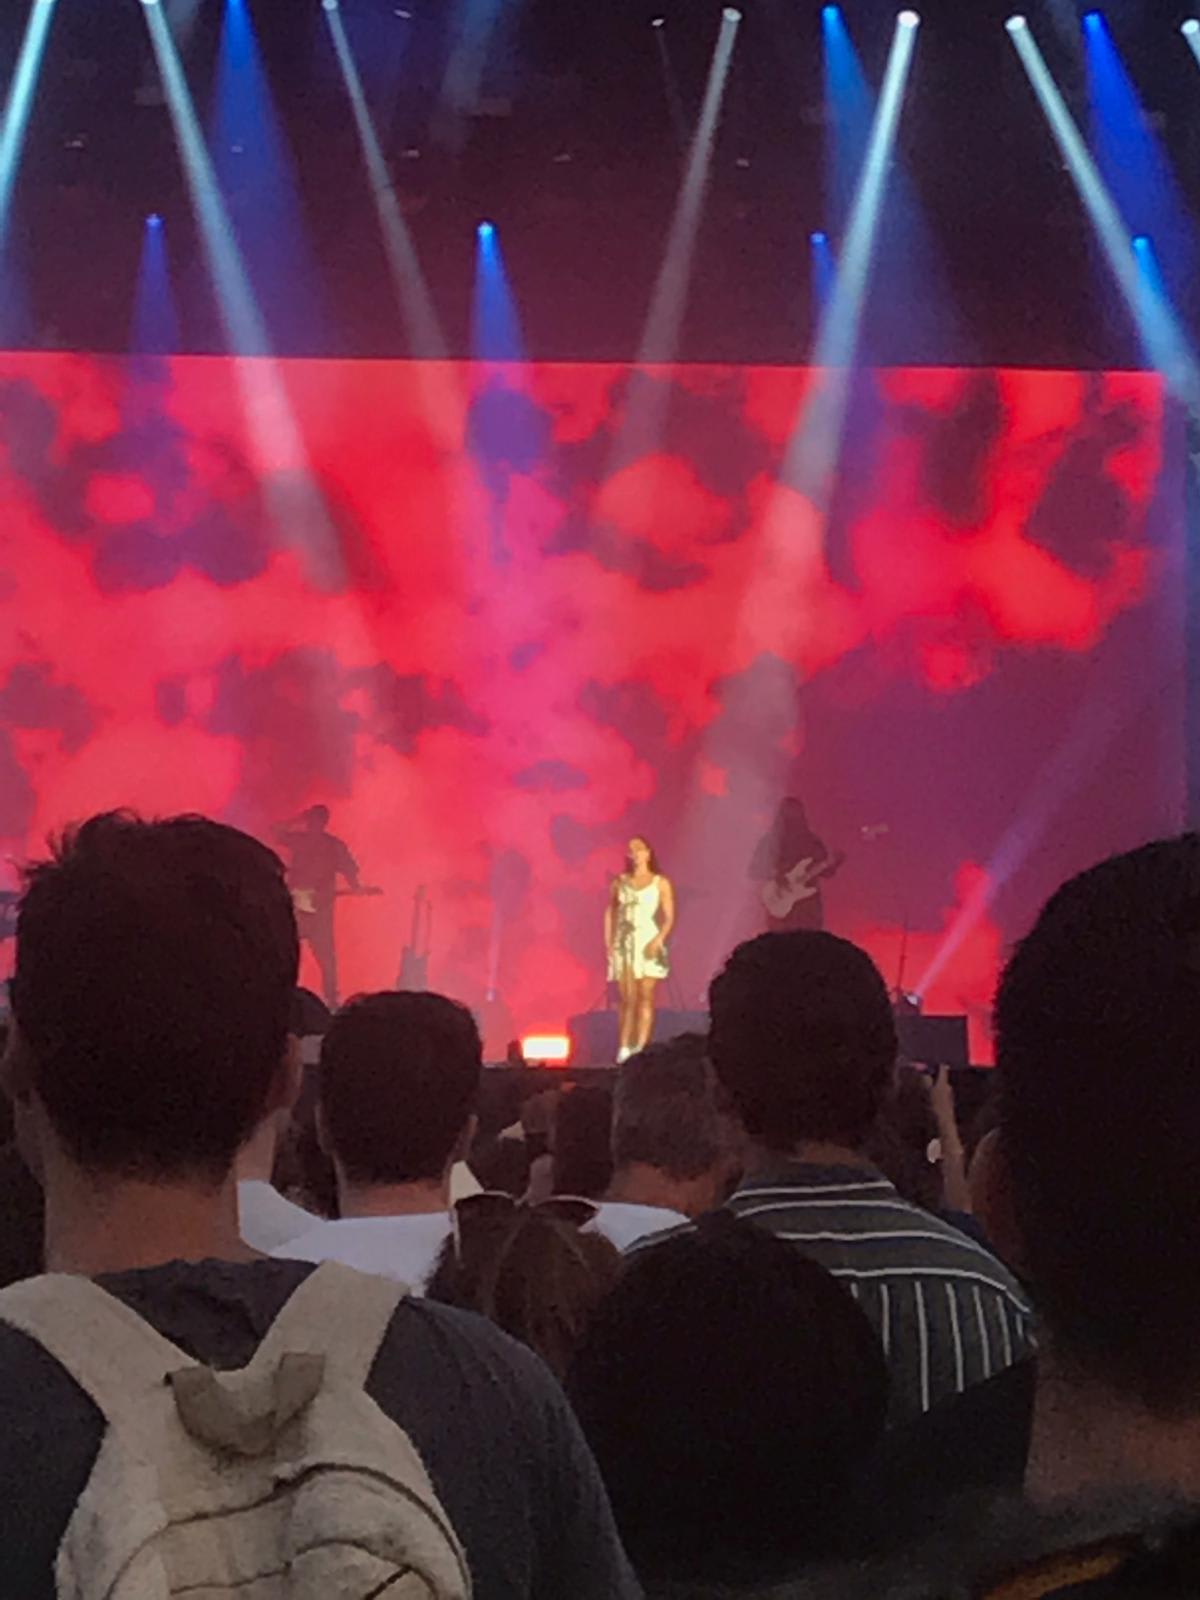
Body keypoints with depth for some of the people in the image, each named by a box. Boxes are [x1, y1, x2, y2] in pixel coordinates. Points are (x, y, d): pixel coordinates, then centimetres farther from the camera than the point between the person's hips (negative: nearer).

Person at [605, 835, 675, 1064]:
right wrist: (608, 942, 2)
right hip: (623, 944, 2)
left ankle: (641, 1047, -10)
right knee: (626, 998, -2)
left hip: (648, 944, -2)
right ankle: (624, 1048, -2)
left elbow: (669, 917, 0)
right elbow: (610, 914, 12)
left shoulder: (660, 883, 5)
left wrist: (659, 940, -14)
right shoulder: (619, 882, 11)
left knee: (646, 996, -7)